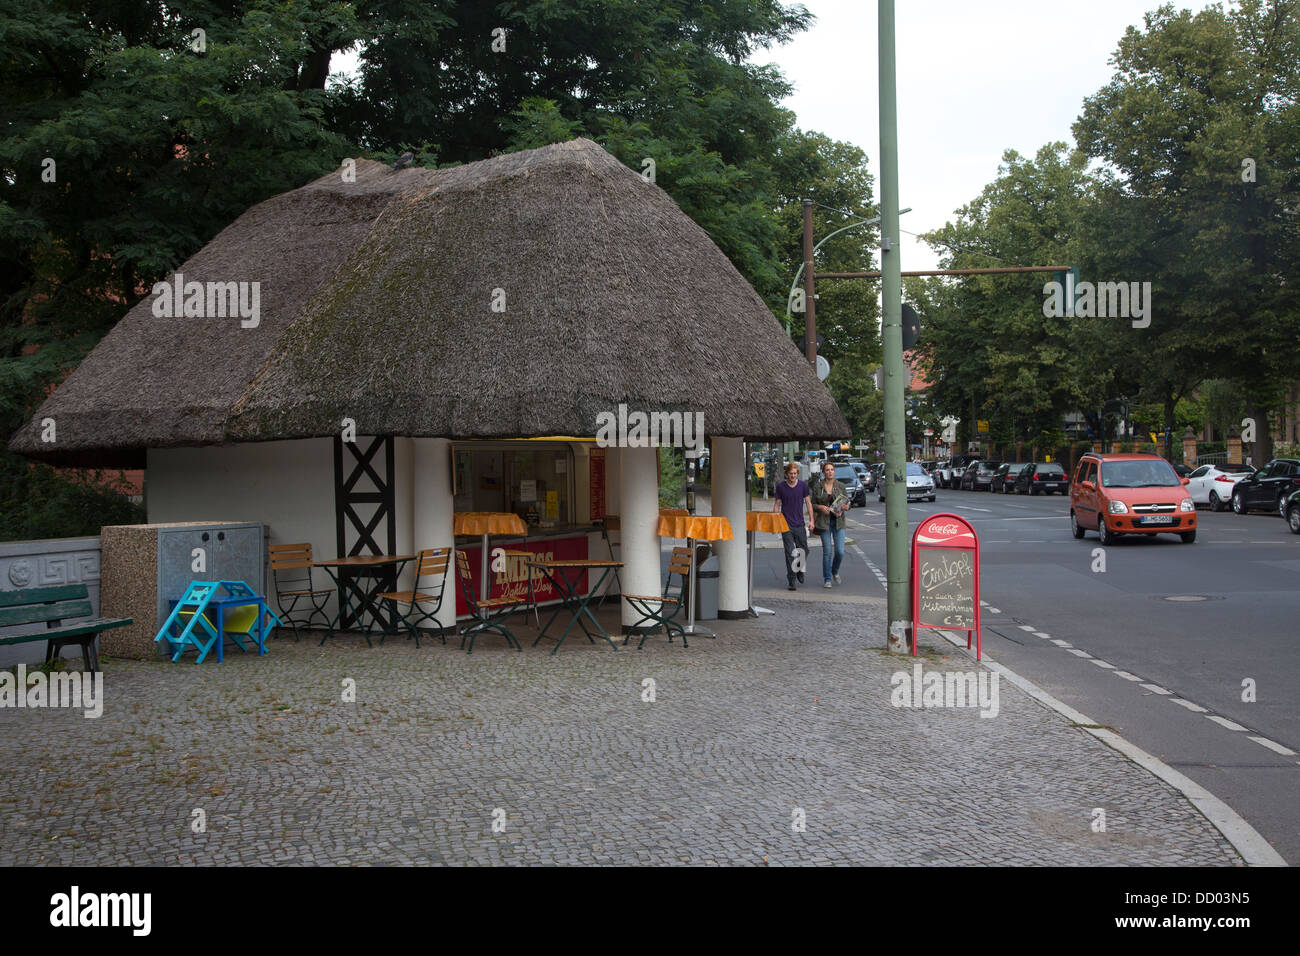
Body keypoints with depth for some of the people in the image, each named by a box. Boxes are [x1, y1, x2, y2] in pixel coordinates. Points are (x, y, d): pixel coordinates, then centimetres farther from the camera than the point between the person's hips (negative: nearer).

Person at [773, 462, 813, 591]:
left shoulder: (803, 485, 1)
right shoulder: (781, 487, -1)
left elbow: (808, 503, 7)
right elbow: (777, 504, 5)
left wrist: (811, 520, 2)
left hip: (800, 524, 2)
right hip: (786, 525, -2)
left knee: (804, 551, 7)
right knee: (790, 553, -5)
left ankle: (800, 571, 35)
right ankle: (791, 581, 0)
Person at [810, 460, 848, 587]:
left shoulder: (841, 486, 3)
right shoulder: (818, 486, 0)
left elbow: (847, 502, 9)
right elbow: (812, 504, 4)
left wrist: (846, 507, -14)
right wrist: (820, 507, -16)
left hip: (838, 521, 1)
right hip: (824, 522, -1)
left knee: (840, 551, -4)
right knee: (827, 552, -2)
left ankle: (835, 571, 26)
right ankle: (827, 579, 9)